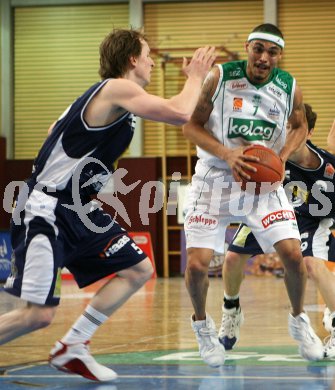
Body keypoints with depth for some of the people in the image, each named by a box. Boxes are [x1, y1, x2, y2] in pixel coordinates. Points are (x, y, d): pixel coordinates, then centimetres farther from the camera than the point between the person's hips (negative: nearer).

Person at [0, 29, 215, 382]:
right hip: (45, 213, -10)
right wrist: (196, 76, -5)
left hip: (78, 210, 10)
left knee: (139, 270, 10)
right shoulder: (117, 88, -14)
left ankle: (70, 350, 12)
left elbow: (57, 129, 25)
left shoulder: (104, 94, 14)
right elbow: (180, 114, -23)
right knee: (38, 314, -17)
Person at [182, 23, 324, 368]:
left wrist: (281, 157, -5)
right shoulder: (220, 77, -12)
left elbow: (299, 127, 14)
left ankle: (298, 320, 17)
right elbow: (190, 125, -7)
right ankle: (202, 324, 22)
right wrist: (226, 154, -21)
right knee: (197, 264, -10)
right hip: (215, 179, -2)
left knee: (293, 254, -12)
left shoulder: (289, 87, -4)